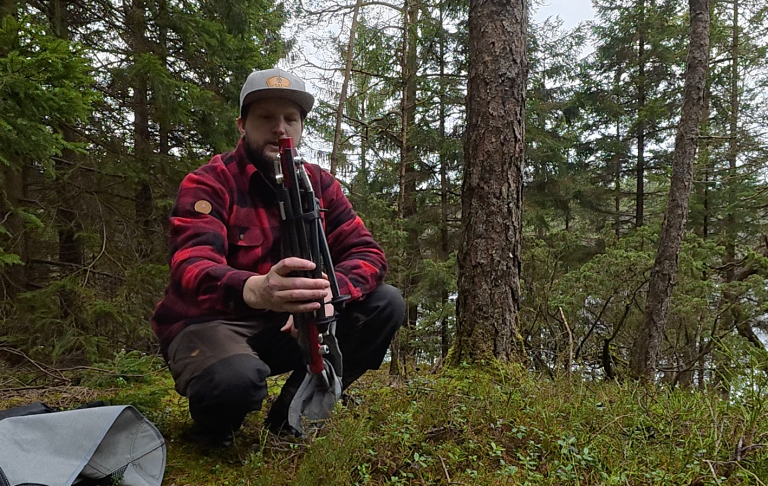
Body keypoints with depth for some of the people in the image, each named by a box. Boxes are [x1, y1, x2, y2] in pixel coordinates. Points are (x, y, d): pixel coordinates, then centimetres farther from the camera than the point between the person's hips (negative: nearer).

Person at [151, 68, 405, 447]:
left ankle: (291, 417, 0)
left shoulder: (319, 185, 2)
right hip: (210, 322, -4)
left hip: (290, 326, 5)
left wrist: (326, 293, -30)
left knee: (386, 304, -12)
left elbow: (366, 253, -6)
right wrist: (255, 290, -54)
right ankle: (213, 429, 3)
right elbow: (191, 269, -30)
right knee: (236, 379, -38)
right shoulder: (209, 183, -13)